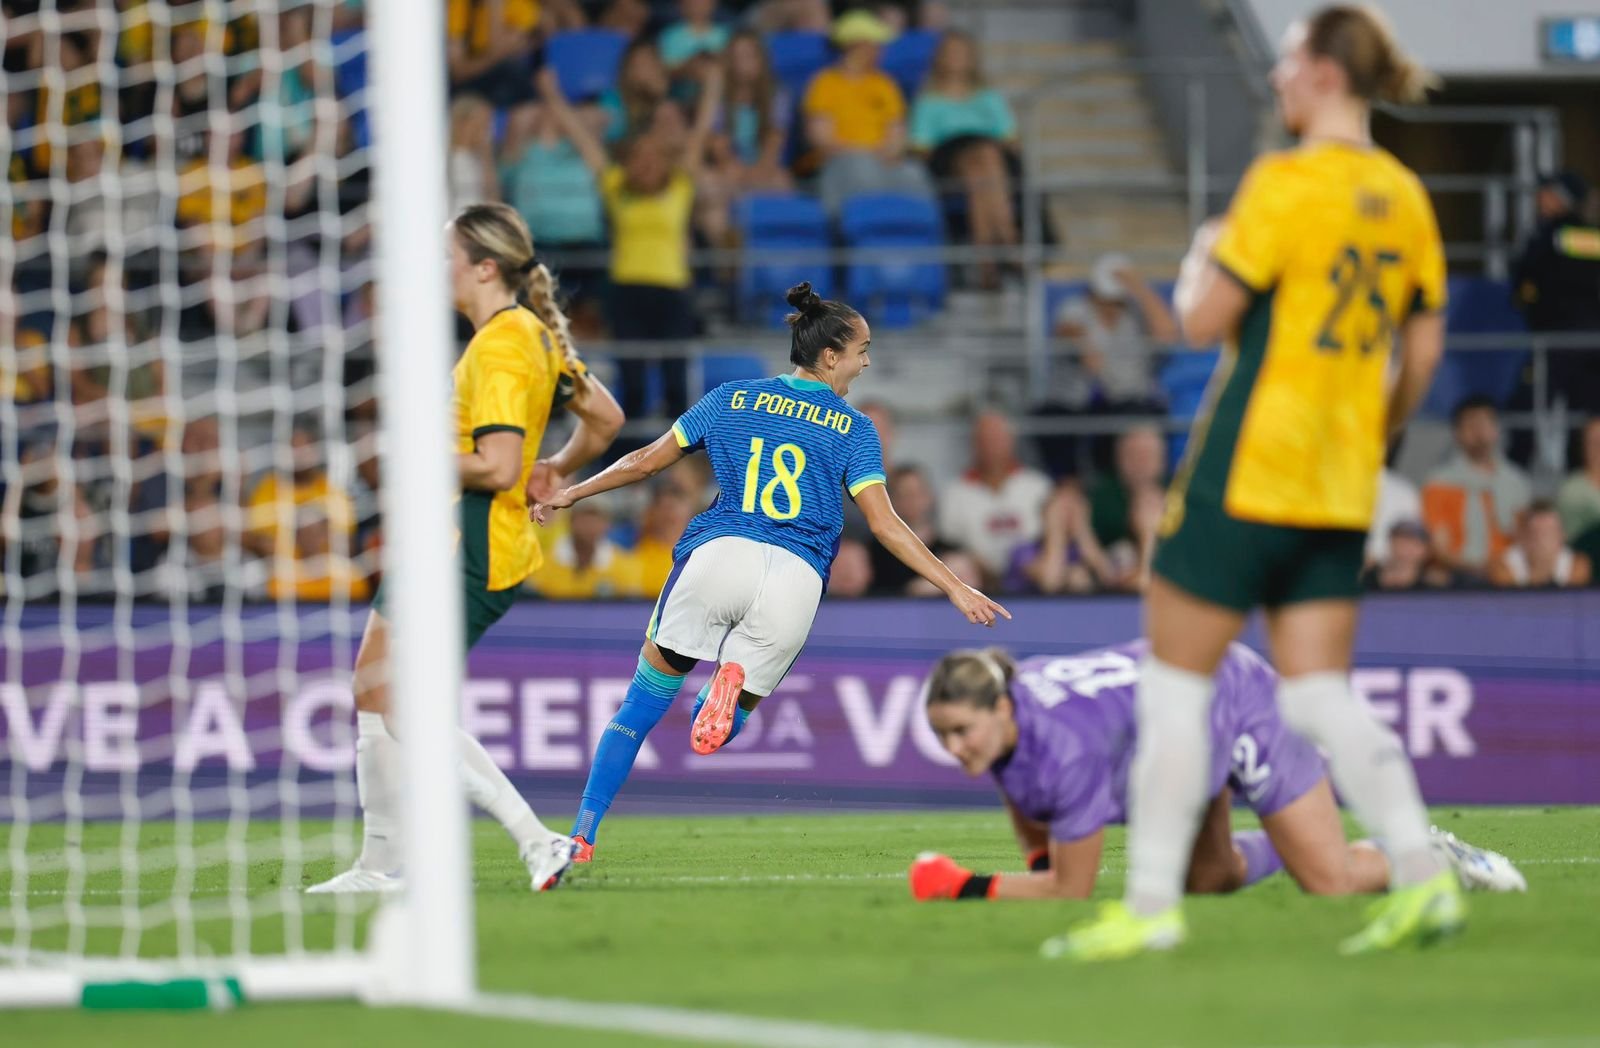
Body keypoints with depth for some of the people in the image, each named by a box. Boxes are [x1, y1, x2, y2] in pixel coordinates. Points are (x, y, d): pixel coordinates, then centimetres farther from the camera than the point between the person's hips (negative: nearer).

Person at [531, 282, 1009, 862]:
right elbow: (884, 523, 4)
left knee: (641, 705, 10)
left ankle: (581, 836, -2)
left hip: (718, 553, 1)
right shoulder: (853, 428, 12)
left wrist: (570, 493, 34)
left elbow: (647, 461, 21)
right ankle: (734, 680, -25)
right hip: (798, 579, 0)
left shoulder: (732, 399, 17)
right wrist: (956, 588, 6)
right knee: (721, 724, 13)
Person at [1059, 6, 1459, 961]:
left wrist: (1200, 265, 7)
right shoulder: (1405, 198, 8)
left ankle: (1151, 902, 2)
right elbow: (1424, 349, 13)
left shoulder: (1285, 184, -14)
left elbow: (1206, 320, -14)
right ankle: (1422, 875, -7)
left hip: (1251, 469, -7)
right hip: (1341, 489, 7)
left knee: (1176, 684, 2)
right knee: (1319, 695, 8)